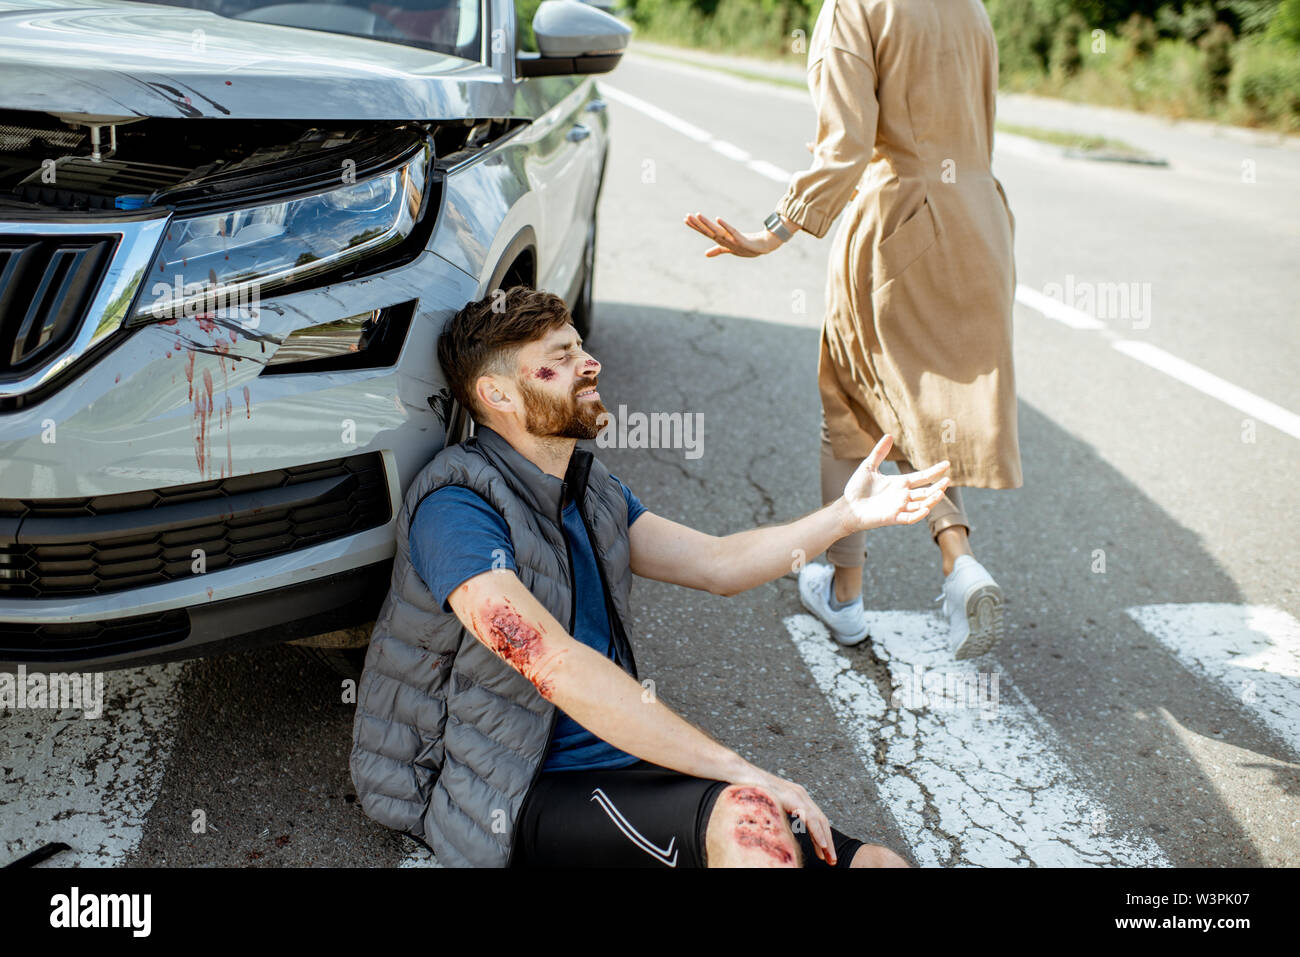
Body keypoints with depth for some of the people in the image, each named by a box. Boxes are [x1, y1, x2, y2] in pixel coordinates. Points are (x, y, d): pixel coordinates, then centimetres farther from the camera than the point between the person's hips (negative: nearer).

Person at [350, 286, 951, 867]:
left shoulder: (591, 489, 13)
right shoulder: (456, 507, -16)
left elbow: (715, 564, 15)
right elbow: (554, 665, -27)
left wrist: (846, 514, 2)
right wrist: (738, 772, -28)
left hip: (617, 765, 7)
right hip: (513, 799, -7)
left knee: (879, 861, -10)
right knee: (747, 819, -34)